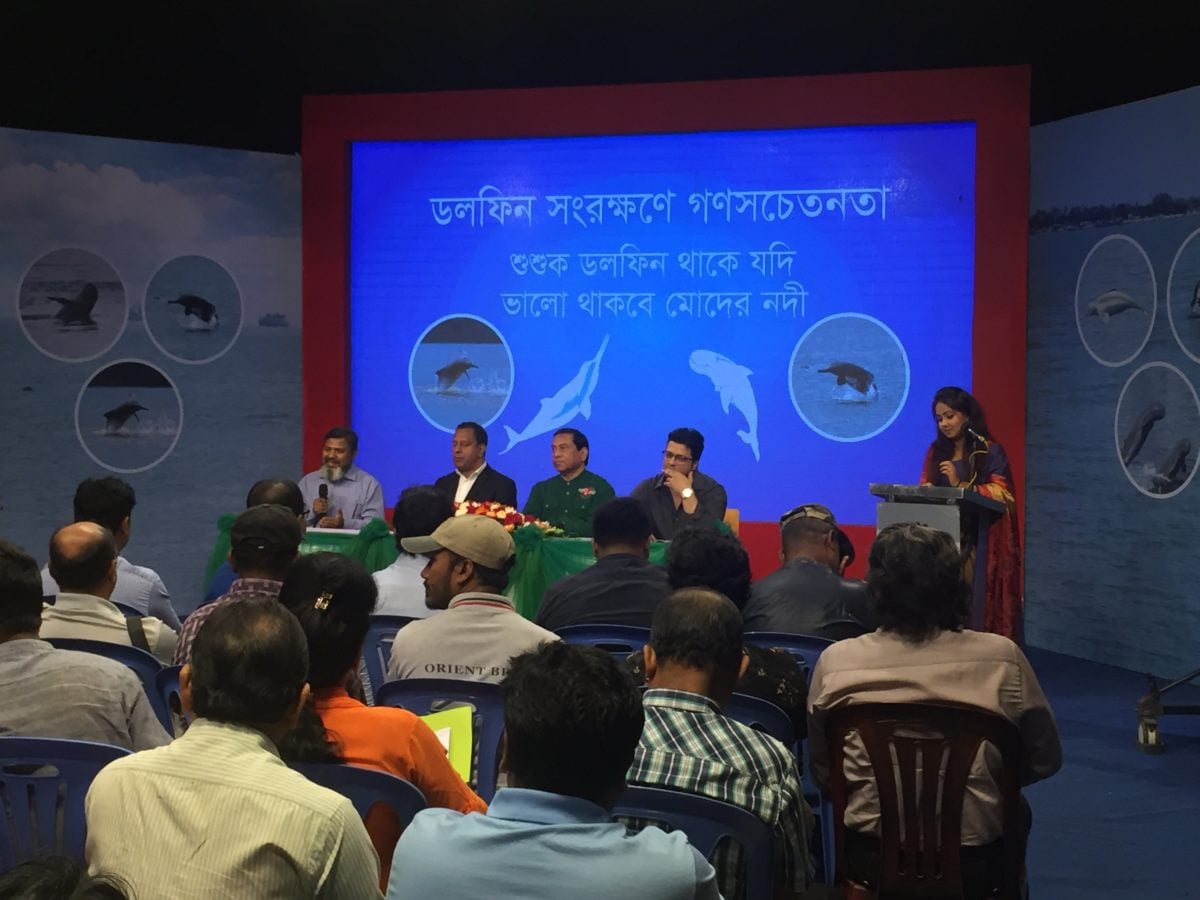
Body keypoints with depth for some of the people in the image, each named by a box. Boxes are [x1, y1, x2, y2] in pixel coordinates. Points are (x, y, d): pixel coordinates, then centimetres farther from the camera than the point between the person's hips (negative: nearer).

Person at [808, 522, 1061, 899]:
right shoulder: (1002, 658, -13)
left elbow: (822, 775, 0)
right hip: (974, 862, 0)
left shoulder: (836, 662, -12)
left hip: (871, 858, 1)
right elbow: (1045, 759, 1)